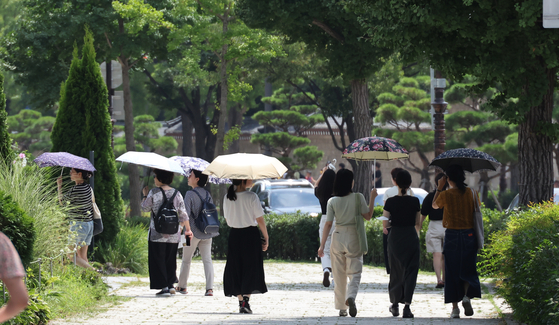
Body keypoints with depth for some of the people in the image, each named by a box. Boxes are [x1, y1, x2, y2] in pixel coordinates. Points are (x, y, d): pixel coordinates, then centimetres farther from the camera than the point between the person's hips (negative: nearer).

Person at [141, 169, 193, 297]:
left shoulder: (153, 192, -7)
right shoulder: (176, 193, 4)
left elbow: (145, 207, 4)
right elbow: (183, 214, 5)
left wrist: (145, 195, 21)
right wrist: (188, 229, 14)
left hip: (157, 233, -4)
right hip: (174, 233, 4)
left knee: (158, 260, 2)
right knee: (170, 260, 16)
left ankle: (164, 287, -3)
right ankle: (171, 284, 12)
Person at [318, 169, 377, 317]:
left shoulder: (332, 202, -3)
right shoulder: (358, 198, -8)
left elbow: (328, 224, -4)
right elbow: (368, 216, 0)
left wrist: (322, 245, -1)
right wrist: (372, 199, 9)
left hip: (338, 238, 2)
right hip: (353, 238, -2)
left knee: (339, 276, 12)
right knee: (355, 272, 2)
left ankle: (341, 308, 16)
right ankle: (351, 297, -27)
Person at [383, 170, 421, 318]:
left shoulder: (390, 202, -8)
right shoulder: (415, 201, -6)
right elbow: (417, 224, 3)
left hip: (395, 238, 1)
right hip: (411, 237, -1)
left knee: (396, 271, 14)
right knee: (410, 272, 2)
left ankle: (395, 305, 23)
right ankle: (407, 306, -10)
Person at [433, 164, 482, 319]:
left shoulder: (445, 195, -8)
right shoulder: (472, 193, -3)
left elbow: (434, 205, 11)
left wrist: (439, 188, 16)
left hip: (452, 236, -2)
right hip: (469, 235, 2)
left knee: (452, 271, 7)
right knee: (468, 269, 15)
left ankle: (455, 307, 5)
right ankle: (467, 295, -12)